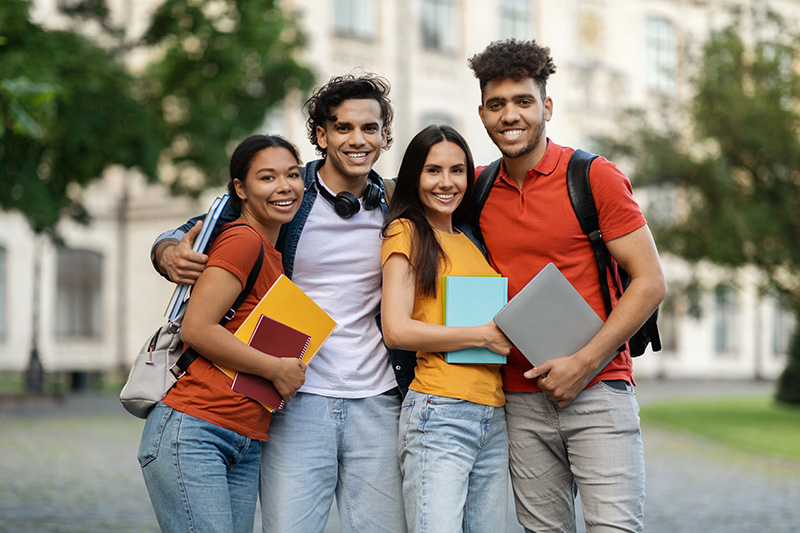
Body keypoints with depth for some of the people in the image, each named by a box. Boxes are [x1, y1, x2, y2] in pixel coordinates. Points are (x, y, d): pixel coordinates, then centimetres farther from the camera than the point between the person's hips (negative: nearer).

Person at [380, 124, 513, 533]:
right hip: (438, 413, -7)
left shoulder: (470, 241, 20)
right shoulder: (406, 232, 1)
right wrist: (484, 335, -10)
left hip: (493, 418, 7)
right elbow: (396, 330, -9)